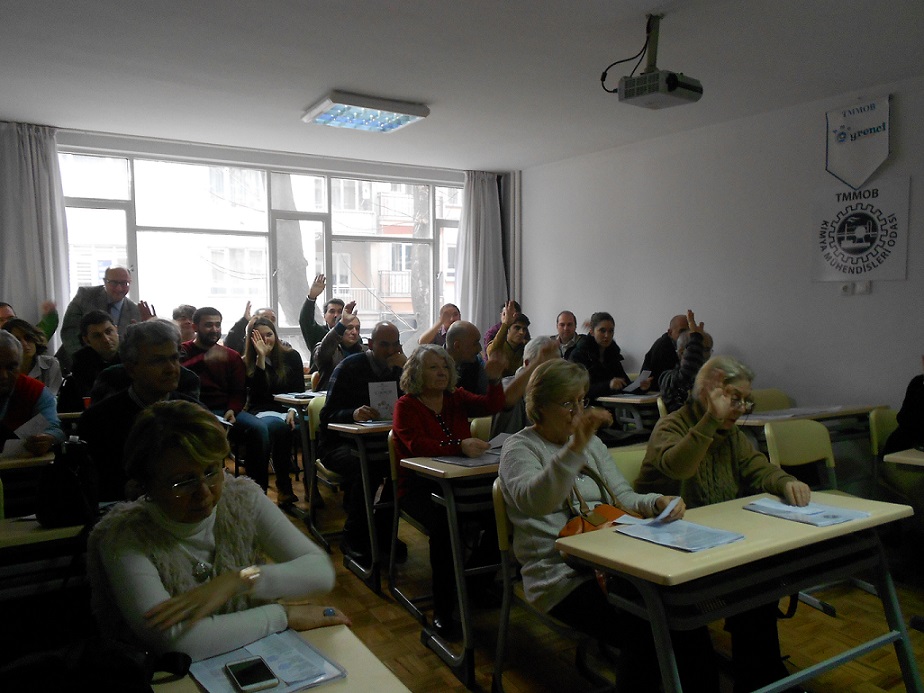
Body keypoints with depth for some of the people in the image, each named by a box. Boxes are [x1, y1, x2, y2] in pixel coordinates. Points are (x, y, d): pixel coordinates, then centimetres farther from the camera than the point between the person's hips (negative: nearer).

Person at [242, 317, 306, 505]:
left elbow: (299, 391, 9)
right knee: (276, 425, -41)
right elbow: (258, 393, -8)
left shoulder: (292, 356, 11)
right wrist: (261, 357, -10)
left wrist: (293, 411, -12)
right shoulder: (247, 363, 9)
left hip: (289, 410, 2)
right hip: (262, 412, -1)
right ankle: (284, 487, -31)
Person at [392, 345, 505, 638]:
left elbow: (492, 406, 2)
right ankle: (442, 609, -18)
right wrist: (460, 446, -31)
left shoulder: (457, 399, 15)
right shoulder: (406, 406, -1)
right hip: (419, 485, -4)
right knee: (446, 524, -34)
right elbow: (417, 445, -18)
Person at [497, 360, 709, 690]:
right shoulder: (520, 447, -4)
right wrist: (575, 448, -37)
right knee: (648, 632, -24)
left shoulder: (592, 443, 18)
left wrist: (657, 503, -6)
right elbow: (533, 502, -24)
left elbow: (623, 497, 16)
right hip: (560, 577, -6)